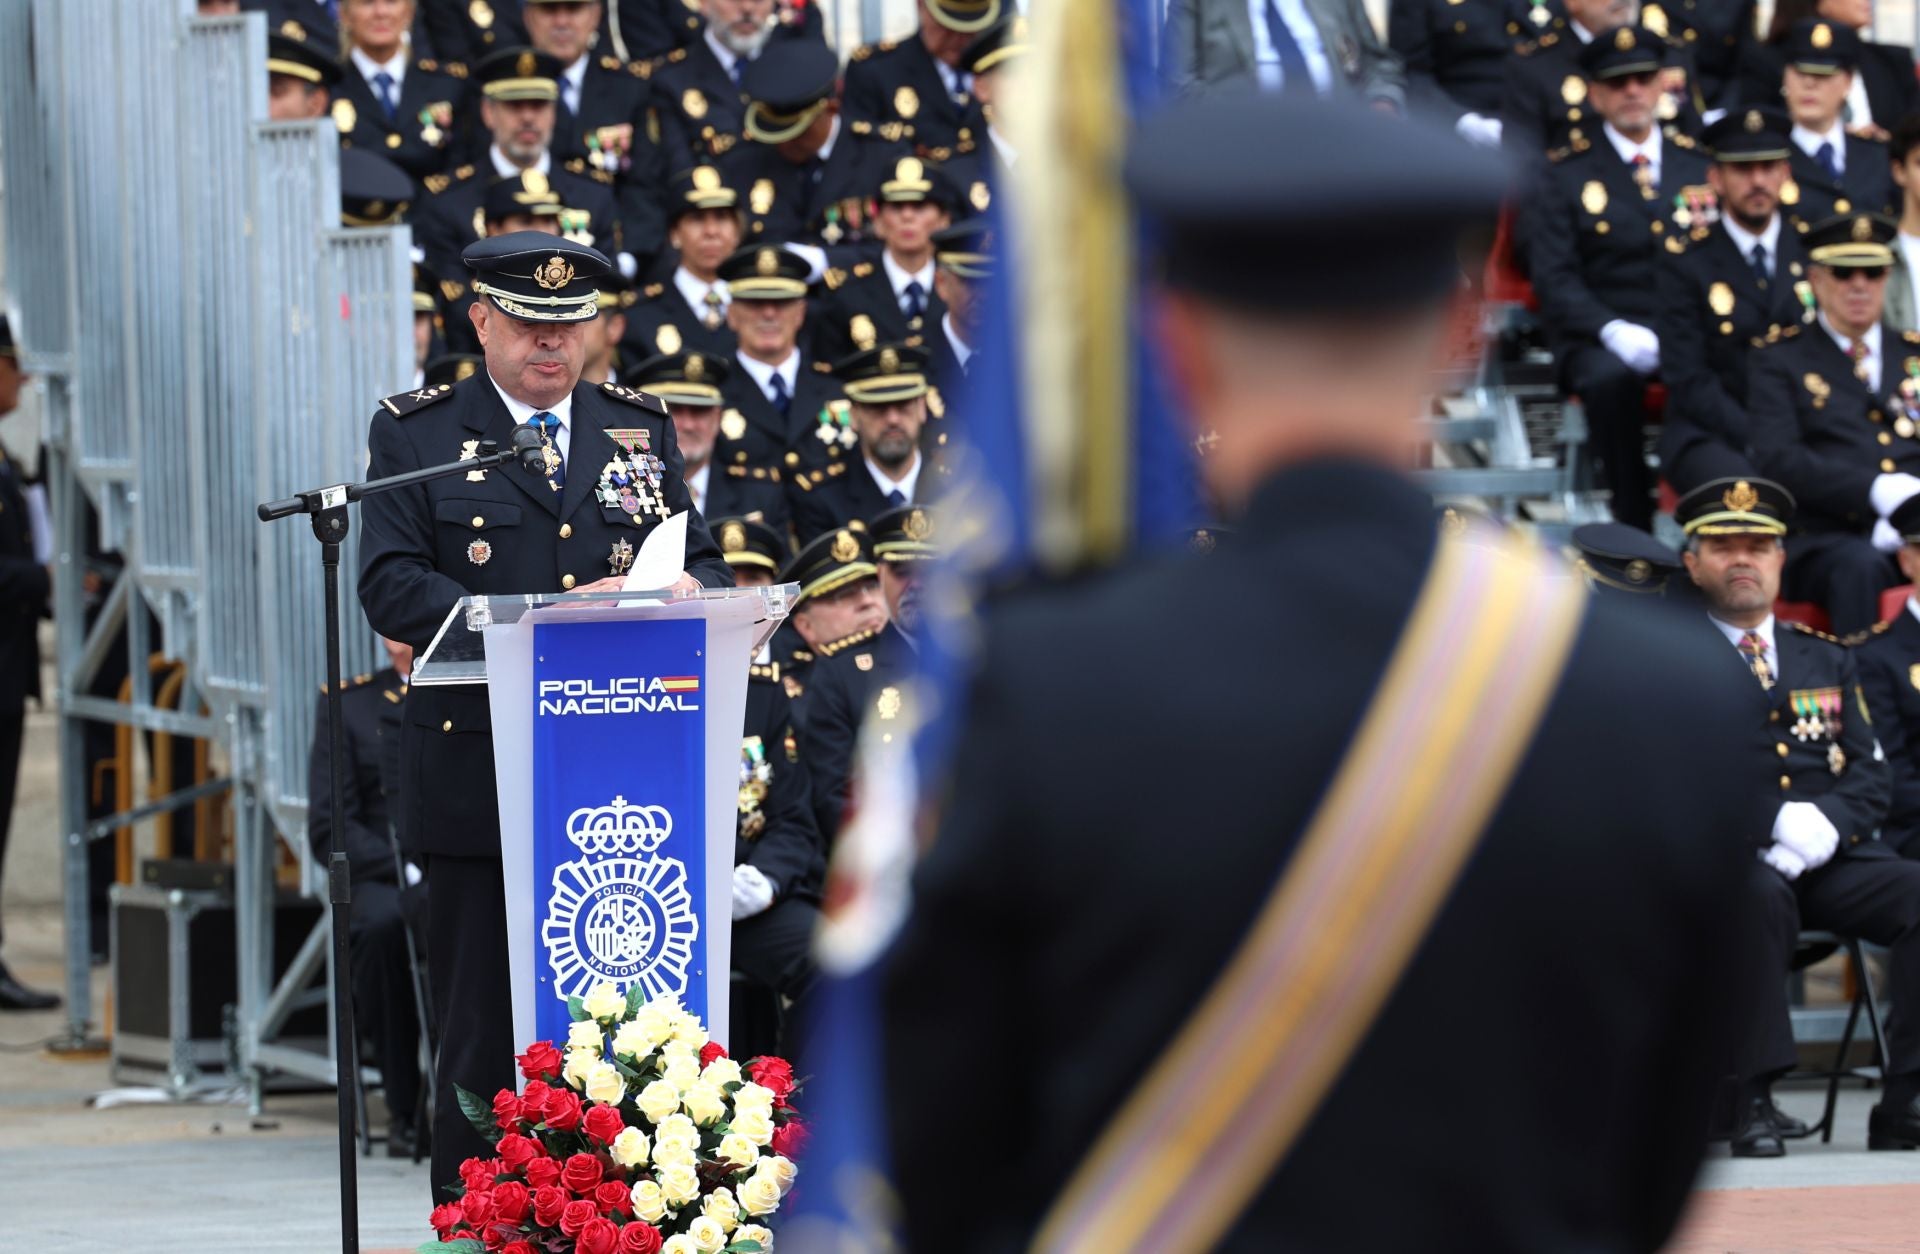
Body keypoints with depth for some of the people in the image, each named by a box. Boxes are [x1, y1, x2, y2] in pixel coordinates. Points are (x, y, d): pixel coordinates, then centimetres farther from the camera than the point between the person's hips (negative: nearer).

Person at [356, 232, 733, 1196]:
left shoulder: (641, 429, 14)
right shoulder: (414, 436, 3)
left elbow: (704, 565, 13)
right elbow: (392, 590, -8)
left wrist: (685, 593, -12)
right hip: (478, 783, -3)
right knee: (484, 1042, 0)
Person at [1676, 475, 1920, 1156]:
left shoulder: (1828, 659, 23)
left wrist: (1826, 823, -9)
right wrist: (1778, 822, -18)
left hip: (1828, 862, 4)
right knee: (1759, 893, -39)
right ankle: (1753, 1102, -35)